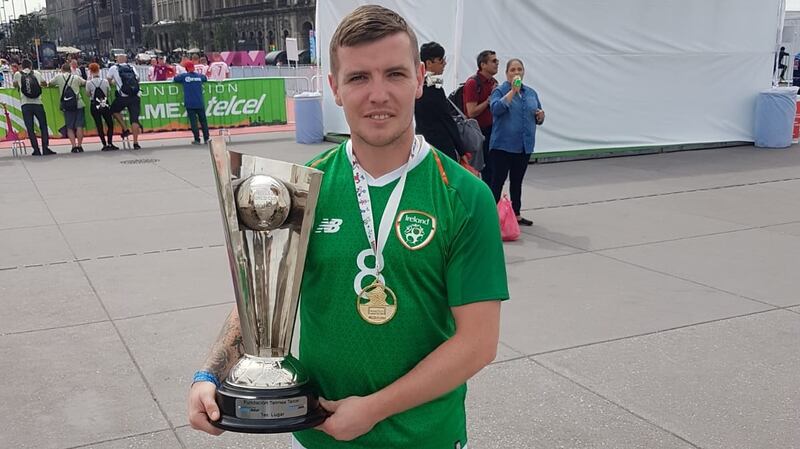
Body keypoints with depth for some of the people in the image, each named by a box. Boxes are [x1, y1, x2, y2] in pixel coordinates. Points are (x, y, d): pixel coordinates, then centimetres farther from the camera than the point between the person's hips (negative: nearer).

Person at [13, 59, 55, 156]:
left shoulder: (17, 74, 7)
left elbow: (15, 85, 25)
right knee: (43, 126, 8)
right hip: (38, 103, 0)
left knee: (30, 128, 2)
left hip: (25, 104, 0)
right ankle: (45, 149, 2)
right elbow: (45, 84, 24)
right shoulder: (37, 73, 9)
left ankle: (36, 150, -2)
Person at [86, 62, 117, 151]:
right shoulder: (105, 81, -6)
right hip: (105, 105, 1)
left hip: (94, 106, 0)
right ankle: (110, 143, 2)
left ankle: (105, 145, 1)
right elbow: (108, 93, 3)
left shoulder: (89, 83, -10)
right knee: (110, 124, 11)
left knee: (99, 126, 5)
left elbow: (88, 93, 3)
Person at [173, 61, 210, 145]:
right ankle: (206, 139, 8)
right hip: (200, 103, 2)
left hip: (189, 103, -2)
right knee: (203, 120, 8)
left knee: (193, 121, 0)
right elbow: (206, 79, 25)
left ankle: (197, 139, -1)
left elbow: (174, 79, 7)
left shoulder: (184, 76, -3)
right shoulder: (199, 76, 5)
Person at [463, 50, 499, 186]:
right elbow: (472, 112, -19)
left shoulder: (493, 82, 10)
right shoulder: (472, 83, -13)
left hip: (490, 131, 7)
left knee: (489, 170, 9)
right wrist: (490, 99, -14)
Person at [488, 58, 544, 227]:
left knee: (517, 181, 14)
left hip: (525, 146, 5)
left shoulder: (531, 93, 12)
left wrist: (540, 116, -4)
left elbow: (538, 119, 19)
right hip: (503, 145, -5)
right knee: (498, 180, -4)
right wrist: (513, 91, -24)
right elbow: (496, 109, -24)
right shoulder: (500, 91, -4)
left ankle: (516, 214, 22)